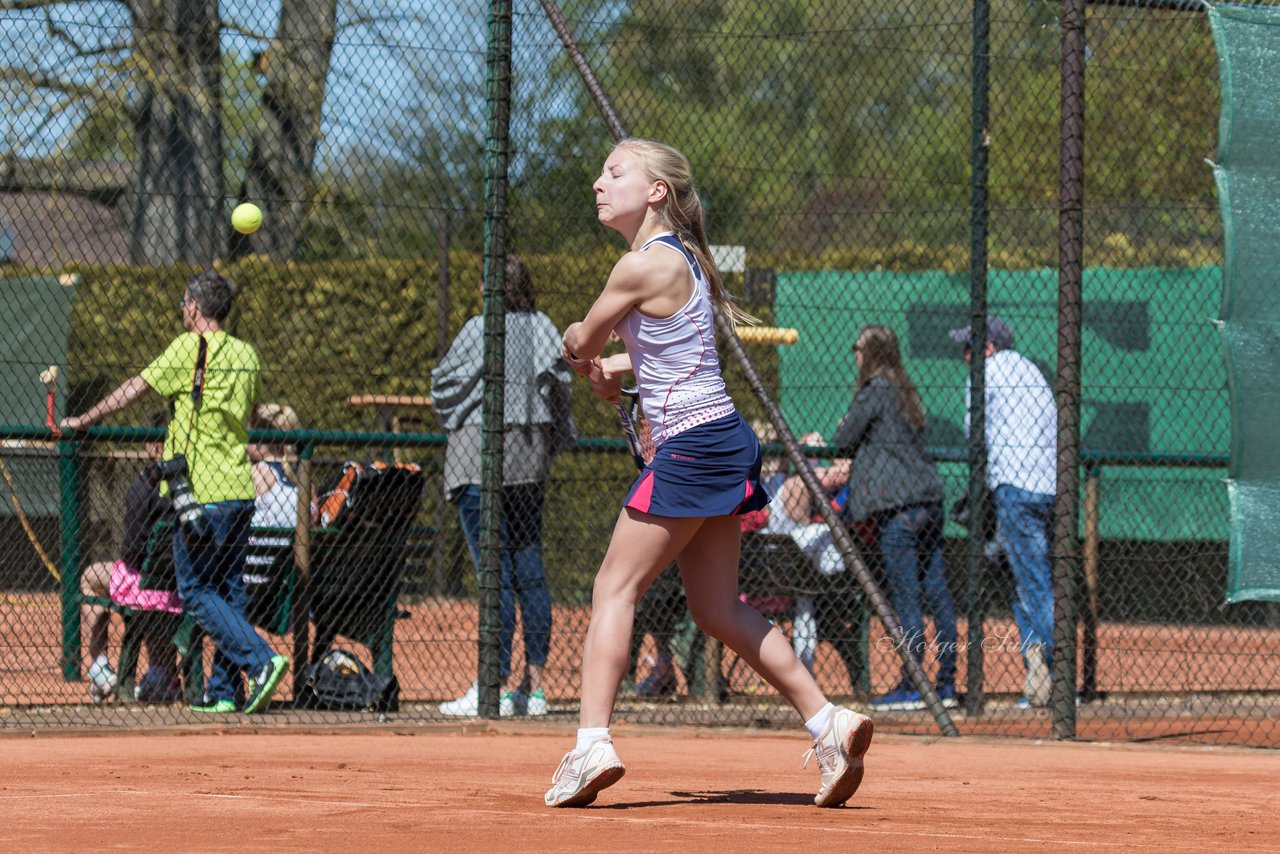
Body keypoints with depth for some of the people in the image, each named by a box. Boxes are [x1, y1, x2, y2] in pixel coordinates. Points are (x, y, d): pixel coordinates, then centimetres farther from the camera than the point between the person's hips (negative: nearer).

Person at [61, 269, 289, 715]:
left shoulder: (189, 348, -9)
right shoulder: (246, 355, 10)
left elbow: (132, 390, -5)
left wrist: (81, 421, 6)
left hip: (202, 492, -7)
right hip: (241, 490, 7)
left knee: (196, 591, -2)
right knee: (227, 591, 10)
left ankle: (261, 660, -18)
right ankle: (224, 690, 8)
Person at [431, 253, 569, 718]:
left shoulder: (478, 331, -12)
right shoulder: (544, 329, 3)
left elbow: (443, 385, -5)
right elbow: (561, 383, 9)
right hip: (531, 460, 6)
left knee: (495, 573, -7)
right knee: (530, 569, 9)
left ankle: (497, 686, -8)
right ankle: (534, 685, 11)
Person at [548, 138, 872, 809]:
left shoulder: (643, 267, -14)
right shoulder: (679, 257, 15)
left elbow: (580, 343, -1)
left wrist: (585, 356, 22)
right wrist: (616, 365, 17)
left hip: (693, 446, -9)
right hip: (722, 447, 9)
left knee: (615, 587, -6)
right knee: (718, 609, 12)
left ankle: (592, 743, -12)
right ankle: (827, 723, 9)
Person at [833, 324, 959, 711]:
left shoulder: (875, 391, -7)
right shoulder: (906, 391, 18)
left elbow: (843, 441, -5)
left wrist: (842, 428, 18)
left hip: (898, 505, -8)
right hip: (929, 501, 8)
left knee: (905, 597, -9)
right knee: (937, 595, 7)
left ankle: (910, 686, -11)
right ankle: (945, 684, 9)